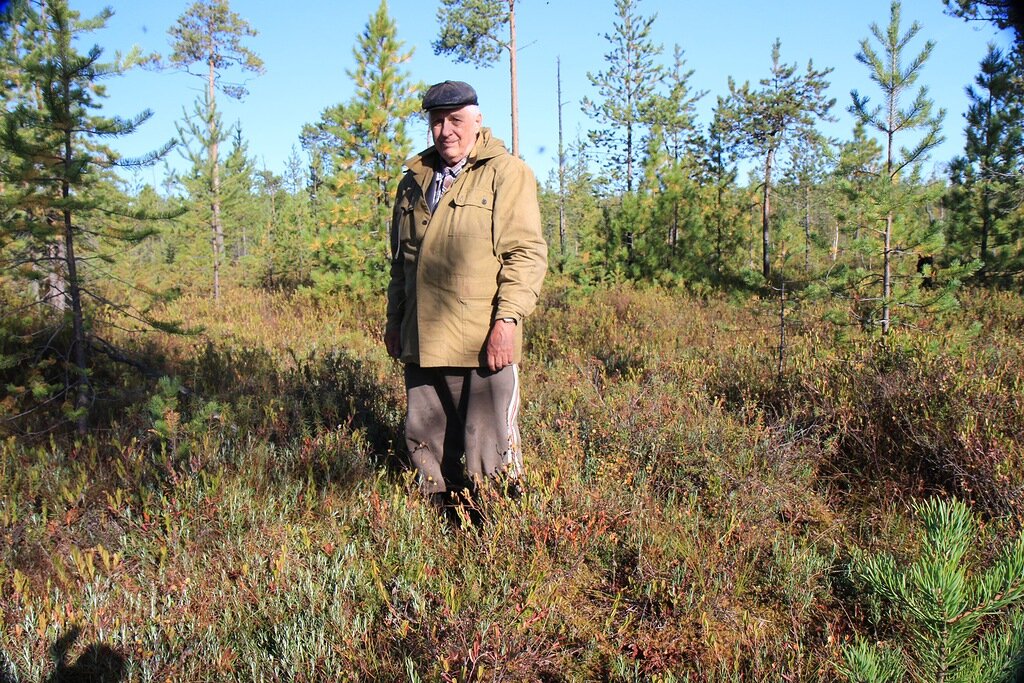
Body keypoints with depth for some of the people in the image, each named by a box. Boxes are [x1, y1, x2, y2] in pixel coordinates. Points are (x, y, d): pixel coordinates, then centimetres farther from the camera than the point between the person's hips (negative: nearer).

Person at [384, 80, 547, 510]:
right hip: (421, 341, 6)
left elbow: (527, 253, -9)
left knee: (488, 456, 0)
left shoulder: (507, 173, -1)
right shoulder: (415, 177, 18)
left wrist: (507, 319, -18)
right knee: (426, 445, 15)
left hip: (483, 343, -6)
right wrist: (394, 320, 20)